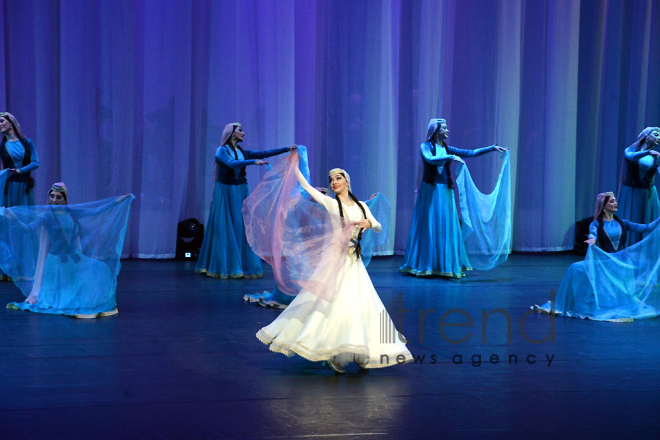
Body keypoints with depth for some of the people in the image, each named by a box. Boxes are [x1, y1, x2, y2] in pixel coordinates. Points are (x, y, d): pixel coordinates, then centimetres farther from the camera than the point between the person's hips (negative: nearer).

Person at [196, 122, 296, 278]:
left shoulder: (242, 152, 11)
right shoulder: (222, 151, -6)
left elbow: (265, 153, 5)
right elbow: (231, 163, -24)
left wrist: (287, 149, -2)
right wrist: (253, 162, -32)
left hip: (241, 192, 5)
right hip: (225, 193, -5)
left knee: (241, 228, 2)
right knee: (225, 229, -3)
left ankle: (243, 266, 4)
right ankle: (224, 266, 4)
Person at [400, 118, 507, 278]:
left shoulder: (447, 149, 12)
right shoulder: (426, 146, -2)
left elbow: (470, 153, 10)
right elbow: (430, 159, -23)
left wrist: (492, 148, 6)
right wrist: (450, 157, -24)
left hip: (445, 191, 5)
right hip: (430, 191, -5)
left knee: (447, 226, 3)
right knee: (429, 226, -4)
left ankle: (445, 264, 7)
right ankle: (425, 265, 2)